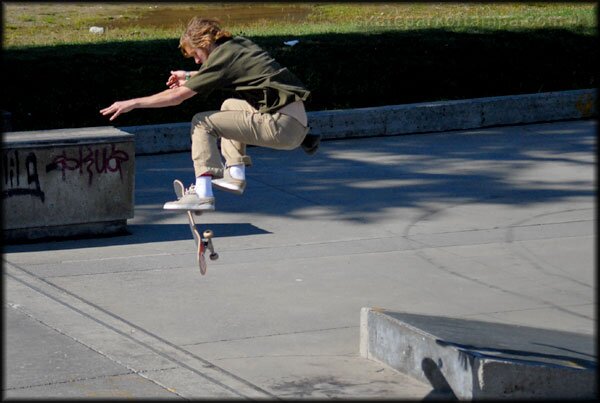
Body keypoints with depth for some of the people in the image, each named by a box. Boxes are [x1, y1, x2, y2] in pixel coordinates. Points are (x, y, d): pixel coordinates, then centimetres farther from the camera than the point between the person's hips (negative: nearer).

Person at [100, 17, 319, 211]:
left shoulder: (223, 56, -8)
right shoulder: (239, 44, 15)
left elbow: (178, 95, -6)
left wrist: (132, 103, 1)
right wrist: (191, 76, 45)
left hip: (282, 126, -9)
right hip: (298, 120, 9)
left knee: (202, 122, -2)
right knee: (230, 106, 30)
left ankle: (202, 193, -12)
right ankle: (235, 174, 24)